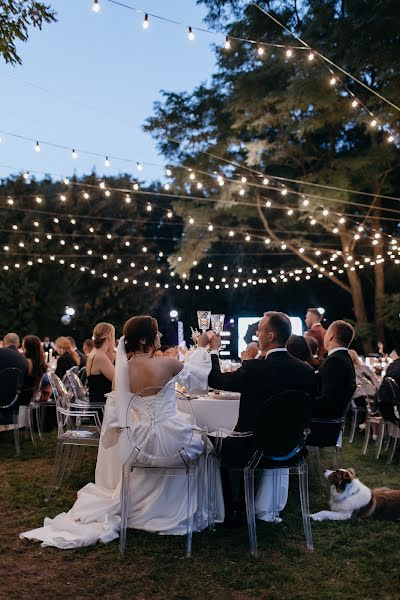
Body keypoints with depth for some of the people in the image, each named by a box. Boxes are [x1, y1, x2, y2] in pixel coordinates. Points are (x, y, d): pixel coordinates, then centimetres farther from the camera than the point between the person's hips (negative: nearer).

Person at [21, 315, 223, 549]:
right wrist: (202, 349, 19)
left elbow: (115, 409, 1)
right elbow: (196, 376, 2)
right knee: (201, 442, 27)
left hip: (138, 441, 4)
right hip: (170, 438, -4)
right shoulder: (168, 364, -18)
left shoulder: (122, 369, -7)